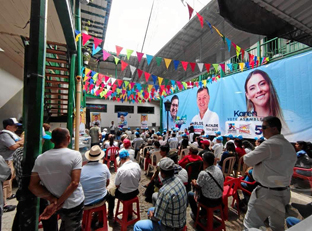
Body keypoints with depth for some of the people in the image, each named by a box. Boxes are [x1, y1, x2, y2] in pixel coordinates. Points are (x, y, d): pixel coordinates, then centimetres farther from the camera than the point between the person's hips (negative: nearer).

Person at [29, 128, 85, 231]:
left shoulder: (40, 158, -9)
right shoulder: (75, 155, -23)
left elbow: (32, 186, -7)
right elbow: (74, 183, -26)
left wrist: (52, 198, -7)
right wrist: (57, 204, -15)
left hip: (53, 202, 4)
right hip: (74, 204, -4)